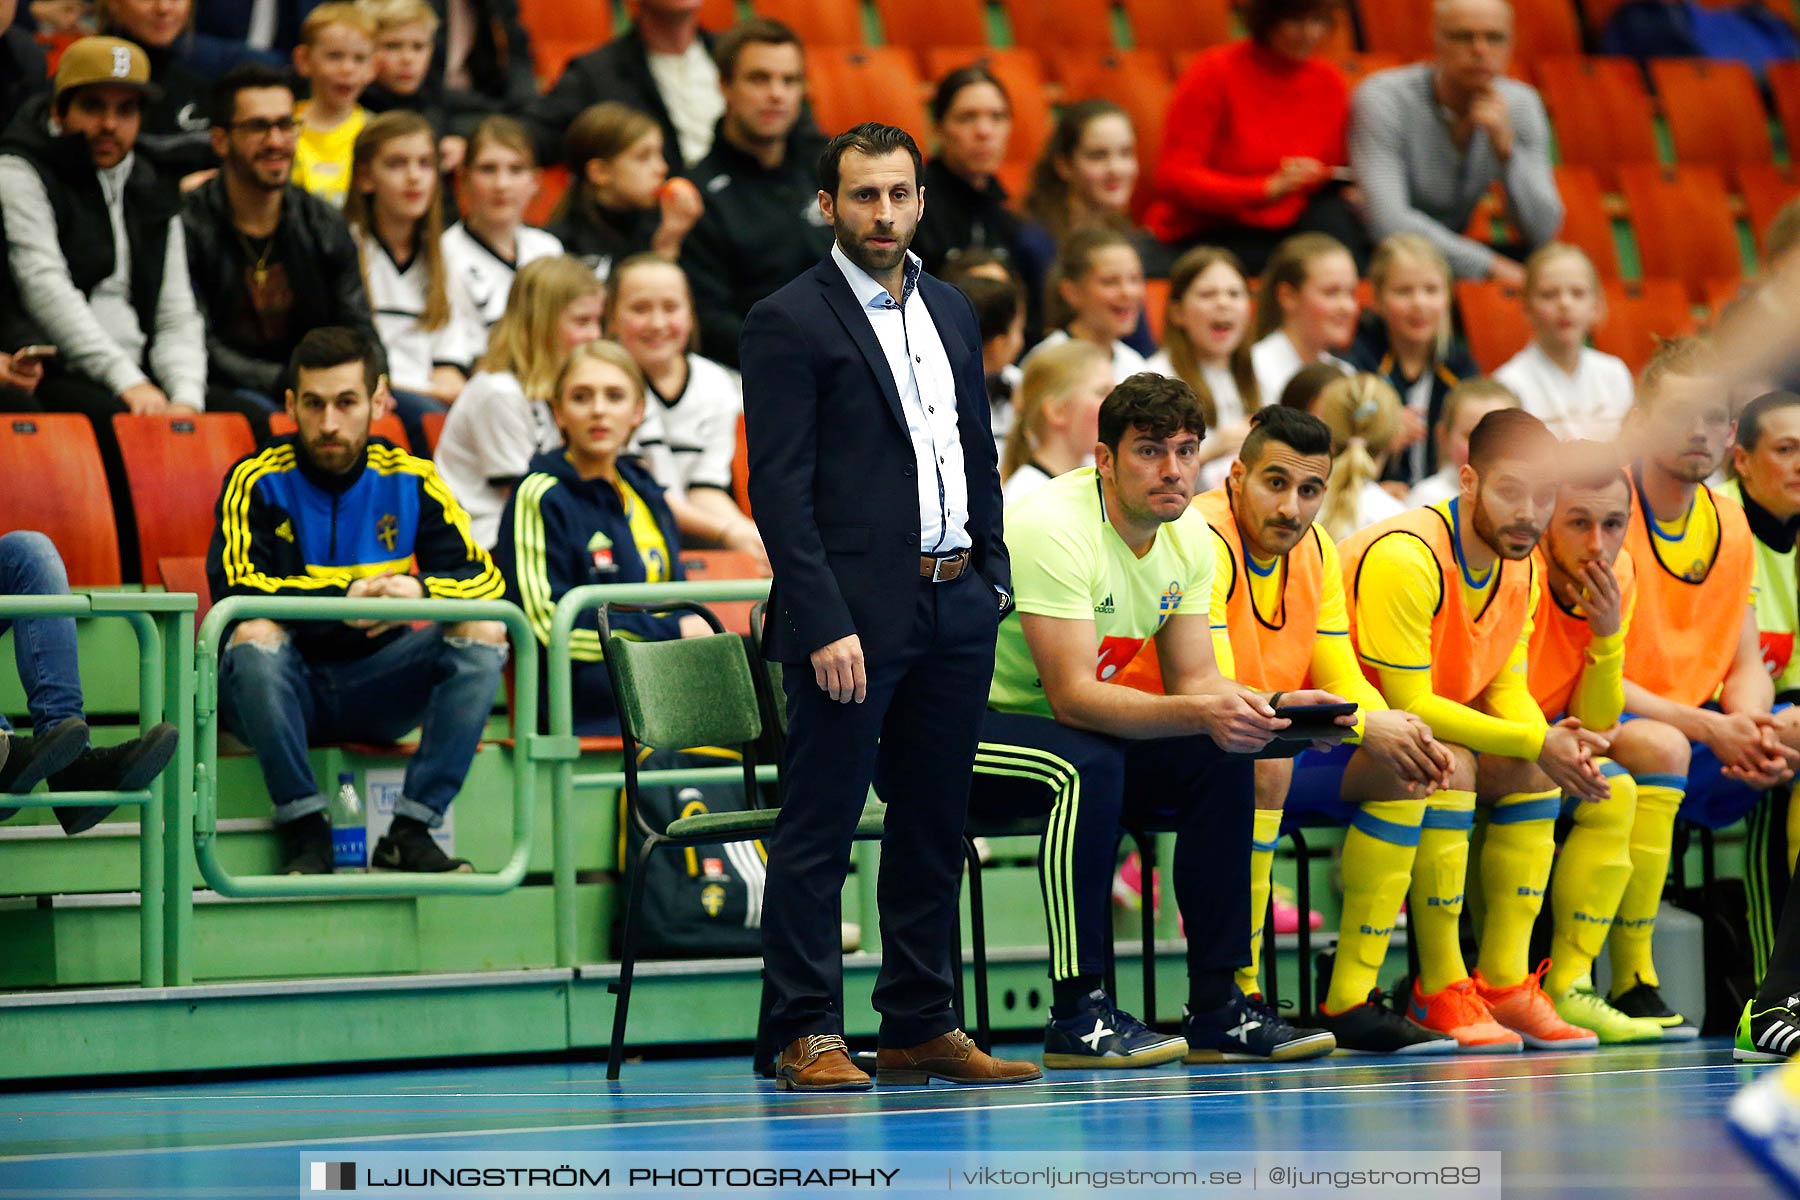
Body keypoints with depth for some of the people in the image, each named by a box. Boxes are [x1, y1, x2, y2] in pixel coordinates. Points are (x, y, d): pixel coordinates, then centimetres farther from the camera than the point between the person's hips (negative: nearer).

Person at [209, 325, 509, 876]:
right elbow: (237, 588, -20)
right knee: (255, 633, -34)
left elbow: (485, 579, -4)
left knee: (484, 632, -18)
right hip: (288, 687, -3)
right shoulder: (258, 482, -6)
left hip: (376, 688, 3)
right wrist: (344, 600, -31)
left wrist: (420, 591, -27)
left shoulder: (411, 482, 3)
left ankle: (410, 832, -19)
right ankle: (305, 831, -23)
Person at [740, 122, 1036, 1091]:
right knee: (818, 828, -4)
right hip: (856, 612, -7)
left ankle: (919, 1029, 17)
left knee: (933, 827, 11)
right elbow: (780, 490, -11)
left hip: (956, 608, 7)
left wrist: (990, 578, 10)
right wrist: (824, 627, -17)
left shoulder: (950, 312, 16)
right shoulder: (790, 323, -5)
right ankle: (808, 1037, -1)